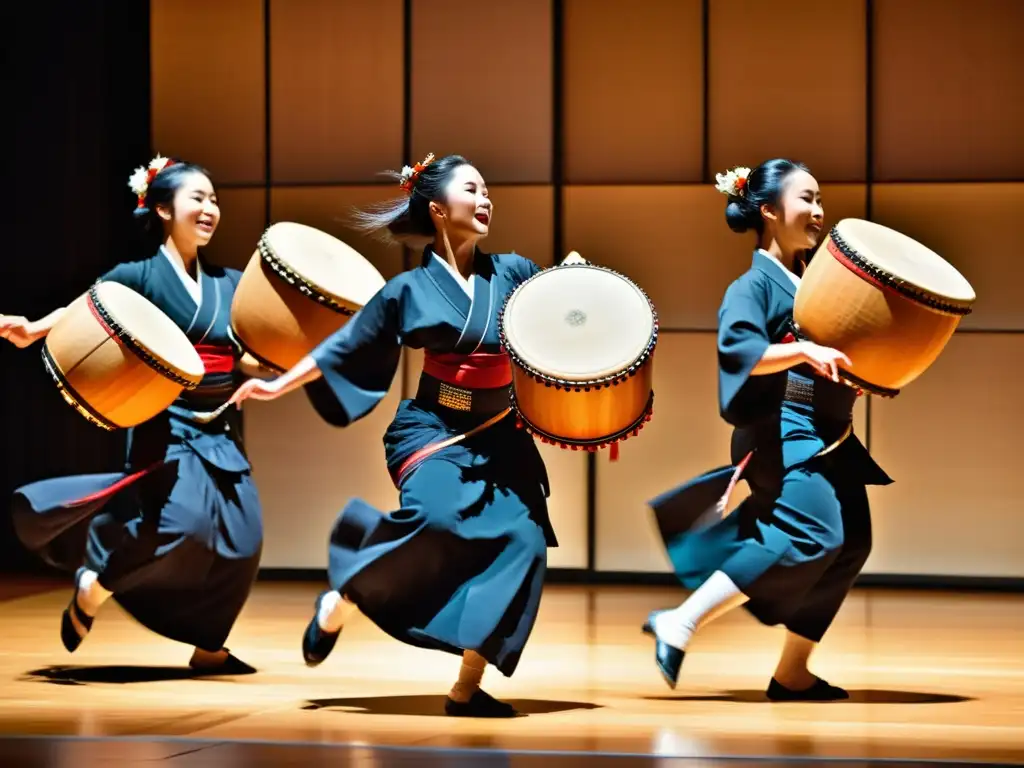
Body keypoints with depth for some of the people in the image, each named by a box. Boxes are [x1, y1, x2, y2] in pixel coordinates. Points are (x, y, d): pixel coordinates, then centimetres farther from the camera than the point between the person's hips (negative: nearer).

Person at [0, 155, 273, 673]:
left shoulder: (229, 283, 12)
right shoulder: (141, 276, -3)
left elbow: (248, 360, 12)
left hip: (221, 431, 6)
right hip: (165, 424, -6)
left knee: (240, 537, -3)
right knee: (183, 520, -25)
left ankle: (207, 646, 14)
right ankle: (91, 588, -1)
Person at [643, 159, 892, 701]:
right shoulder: (755, 285, -8)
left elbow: (839, 358, 24)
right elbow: (736, 348, -26)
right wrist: (803, 351, -36)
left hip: (828, 436, 9)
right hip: (783, 432, -9)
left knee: (848, 545, 5)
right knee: (813, 534, -24)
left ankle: (792, 674, 13)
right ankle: (679, 625, -21)